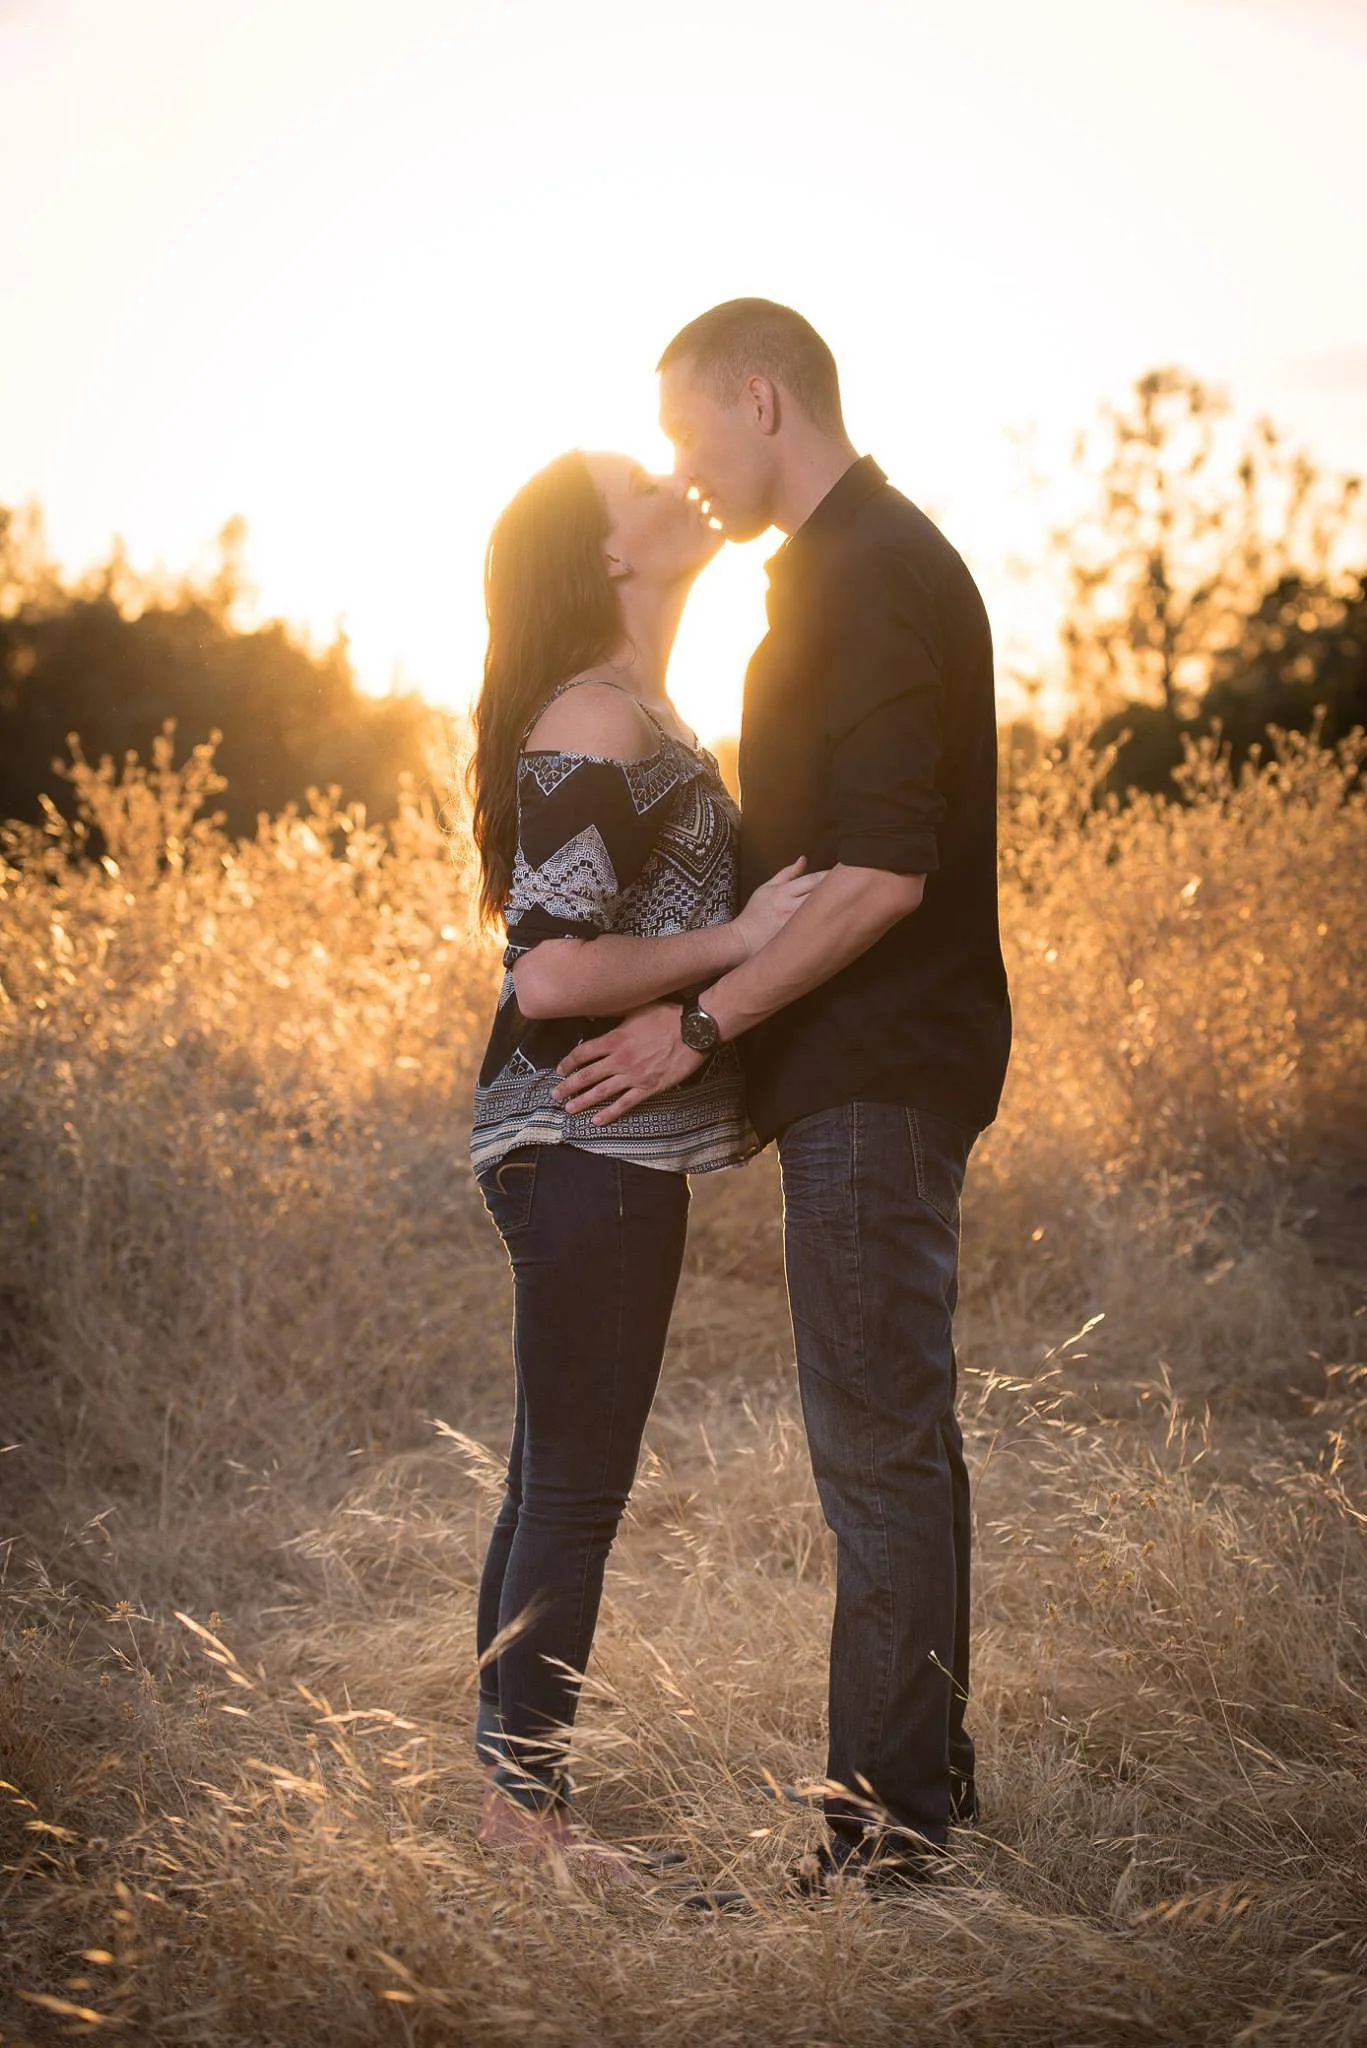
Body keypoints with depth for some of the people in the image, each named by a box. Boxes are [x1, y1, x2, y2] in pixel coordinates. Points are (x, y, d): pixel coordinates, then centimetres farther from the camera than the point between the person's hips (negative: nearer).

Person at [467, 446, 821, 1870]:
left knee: (556, 1479, 14)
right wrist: (737, 938, -18)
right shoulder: (598, 723, -15)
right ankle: (527, 1817, 4)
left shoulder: (632, 715, 17)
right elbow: (551, 975, -23)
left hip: (606, 1149, 10)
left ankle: (511, 1794, 22)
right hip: (588, 1148, -10)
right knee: (576, 1485, -4)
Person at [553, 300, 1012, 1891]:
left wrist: (700, 1022, -18)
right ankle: (926, 1768, 25)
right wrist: (752, 1041, 20)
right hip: (878, 1064, 11)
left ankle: (882, 1818, 2)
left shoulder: (868, 580, -16)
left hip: (876, 1080, -11)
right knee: (900, 1424, 15)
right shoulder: (878, 563, 17)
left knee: (877, 1439, -5)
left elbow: (879, 875, -23)